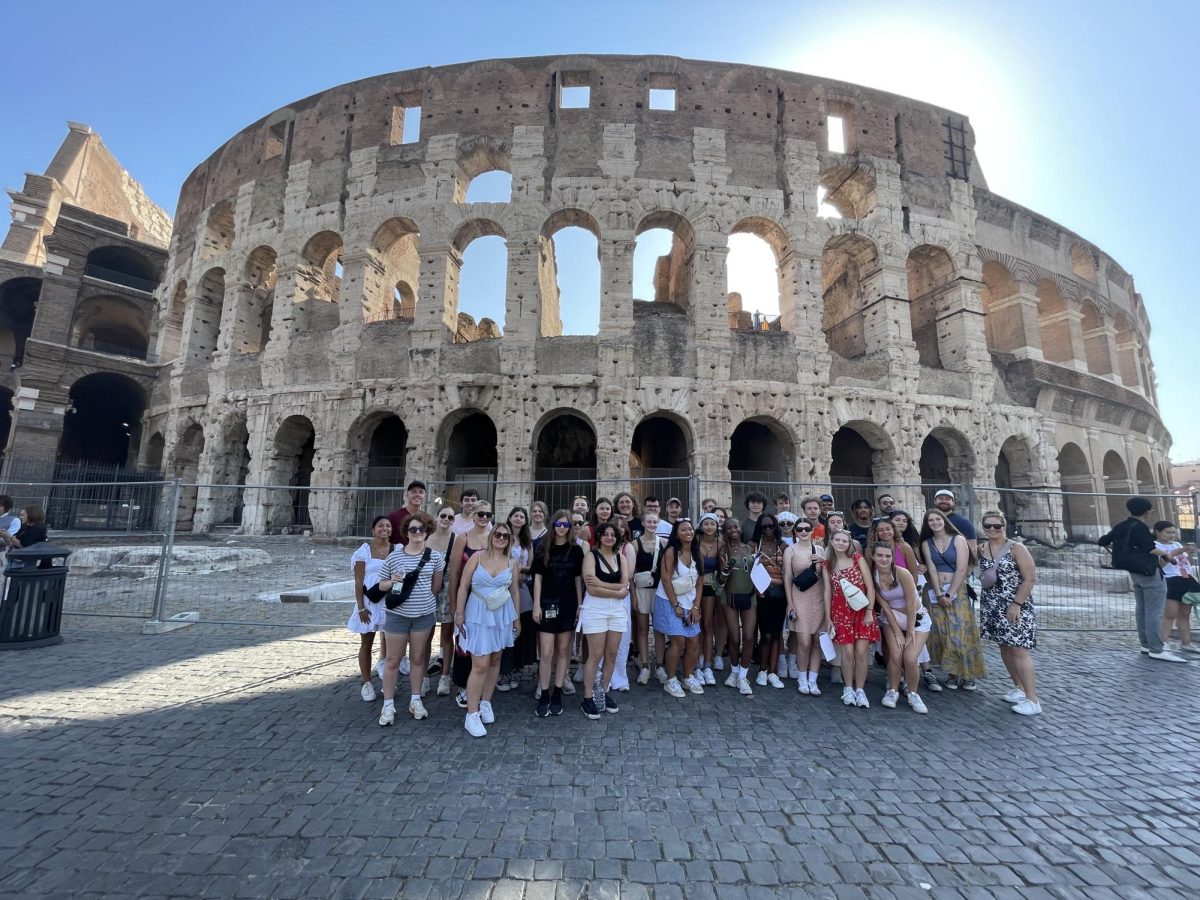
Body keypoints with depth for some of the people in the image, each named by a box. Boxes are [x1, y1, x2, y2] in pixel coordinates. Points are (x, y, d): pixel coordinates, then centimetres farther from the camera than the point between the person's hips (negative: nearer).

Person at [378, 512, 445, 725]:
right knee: (393, 660, 7)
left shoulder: (435, 557, -4)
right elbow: (381, 585, 2)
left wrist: (424, 599, 7)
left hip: (424, 614, 1)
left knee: (418, 658, 13)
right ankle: (388, 704, 22)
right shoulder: (394, 556, -6)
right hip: (397, 614, -1)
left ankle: (415, 700, 28)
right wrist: (392, 581, -17)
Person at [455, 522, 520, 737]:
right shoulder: (477, 557, -5)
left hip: (503, 614, 4)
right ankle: (472, 714, 4)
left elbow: (514, 592, 10)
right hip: (479, 614, -4)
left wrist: (517, 618, 11)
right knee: (480, 664, -6)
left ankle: (485, 703, 29)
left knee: (495, 659, 11)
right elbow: (463, 586, -4)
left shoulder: (511, 563, 4)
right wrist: (459, 612, -8)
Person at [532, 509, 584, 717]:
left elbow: (578, 579, 6)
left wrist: (580, 605, 3)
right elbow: (538, 578, 0)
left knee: (563, 650, 9)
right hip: (547, 604, -1)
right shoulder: (543, 549, -1)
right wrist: (536, 605, -5)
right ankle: (543, 696, 12)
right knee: (546, 652, -3)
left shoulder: (576, 550, 2)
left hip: (569, 605, 2)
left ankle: (557, 694, 21)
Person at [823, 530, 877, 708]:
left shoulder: (858, 559, -1)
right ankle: (848, 689, 13)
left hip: (862, 610, -1)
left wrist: (869, 611, -9)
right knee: (847, 652, -4)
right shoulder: (827, 564, 4)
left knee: (861, 652, -3)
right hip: (841, 612, 1)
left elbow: (870, 587, -3)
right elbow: (827, 591, 4)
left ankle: (860, 690, 12)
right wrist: (828, 618, 1)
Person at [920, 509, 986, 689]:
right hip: (936, 592, 2)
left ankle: (968, 674, 8)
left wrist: (949, 594, -13)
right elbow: (931, 569, -1)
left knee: (961, 632, -4)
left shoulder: (958, 540, -1)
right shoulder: (926, 543, 8)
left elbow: (961, 569, -8)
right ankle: (952, 674, 8)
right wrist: (939, 594, -11)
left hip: (958, 591, -2)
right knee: (943, 633, 0)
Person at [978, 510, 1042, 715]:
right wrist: (983, 579, 0)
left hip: (1015, 606, -6)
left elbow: (1030, 578, -13)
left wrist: (1017, 604, -16)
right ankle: (1019, 688, 28)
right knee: (1005, 648, 13)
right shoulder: (981, 550, 6)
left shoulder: (1016, 548, -9)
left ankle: (1032, 700, -1)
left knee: (1018, 650, -7)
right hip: (992, 606, 6)